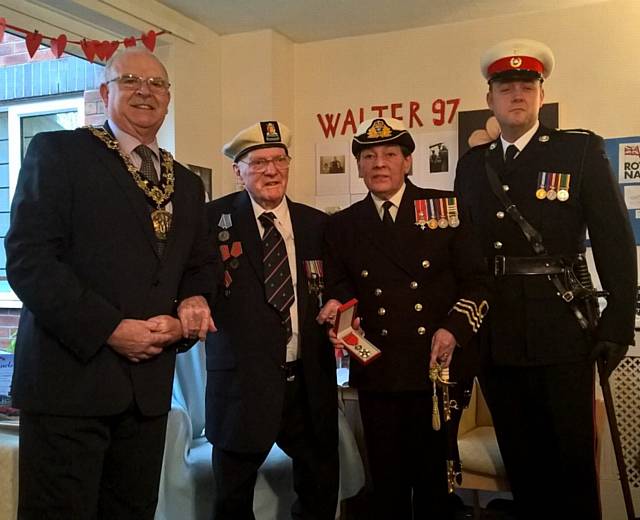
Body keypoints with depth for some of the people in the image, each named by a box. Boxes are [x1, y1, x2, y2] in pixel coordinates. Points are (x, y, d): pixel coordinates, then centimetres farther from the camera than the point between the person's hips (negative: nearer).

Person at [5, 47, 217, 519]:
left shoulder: (187, 184, 16)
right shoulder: (57, 152, -1)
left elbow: (200, 265, 21)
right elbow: (27, 258, -11)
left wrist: (192, 304, -2)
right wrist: (109, 329, -16)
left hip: (149, 383, 5)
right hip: (69, 376, -5)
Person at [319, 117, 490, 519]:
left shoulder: (446, 207, 3)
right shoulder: (343, 225, 10)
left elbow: (475, 281, 1)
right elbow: (340, 287, 13)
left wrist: (454, 329, -12)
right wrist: (337, 306, -9)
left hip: (438, 366, -1)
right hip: (377, 372, 2)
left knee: (434, 476, 8)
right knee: (387, 478, 9)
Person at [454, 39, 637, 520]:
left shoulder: (581, 149, 0)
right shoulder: (471, 164, 10)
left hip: (562, 335, -3)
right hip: (497, 338, 3)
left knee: (573, 458, 7)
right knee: (521, 461, 15)